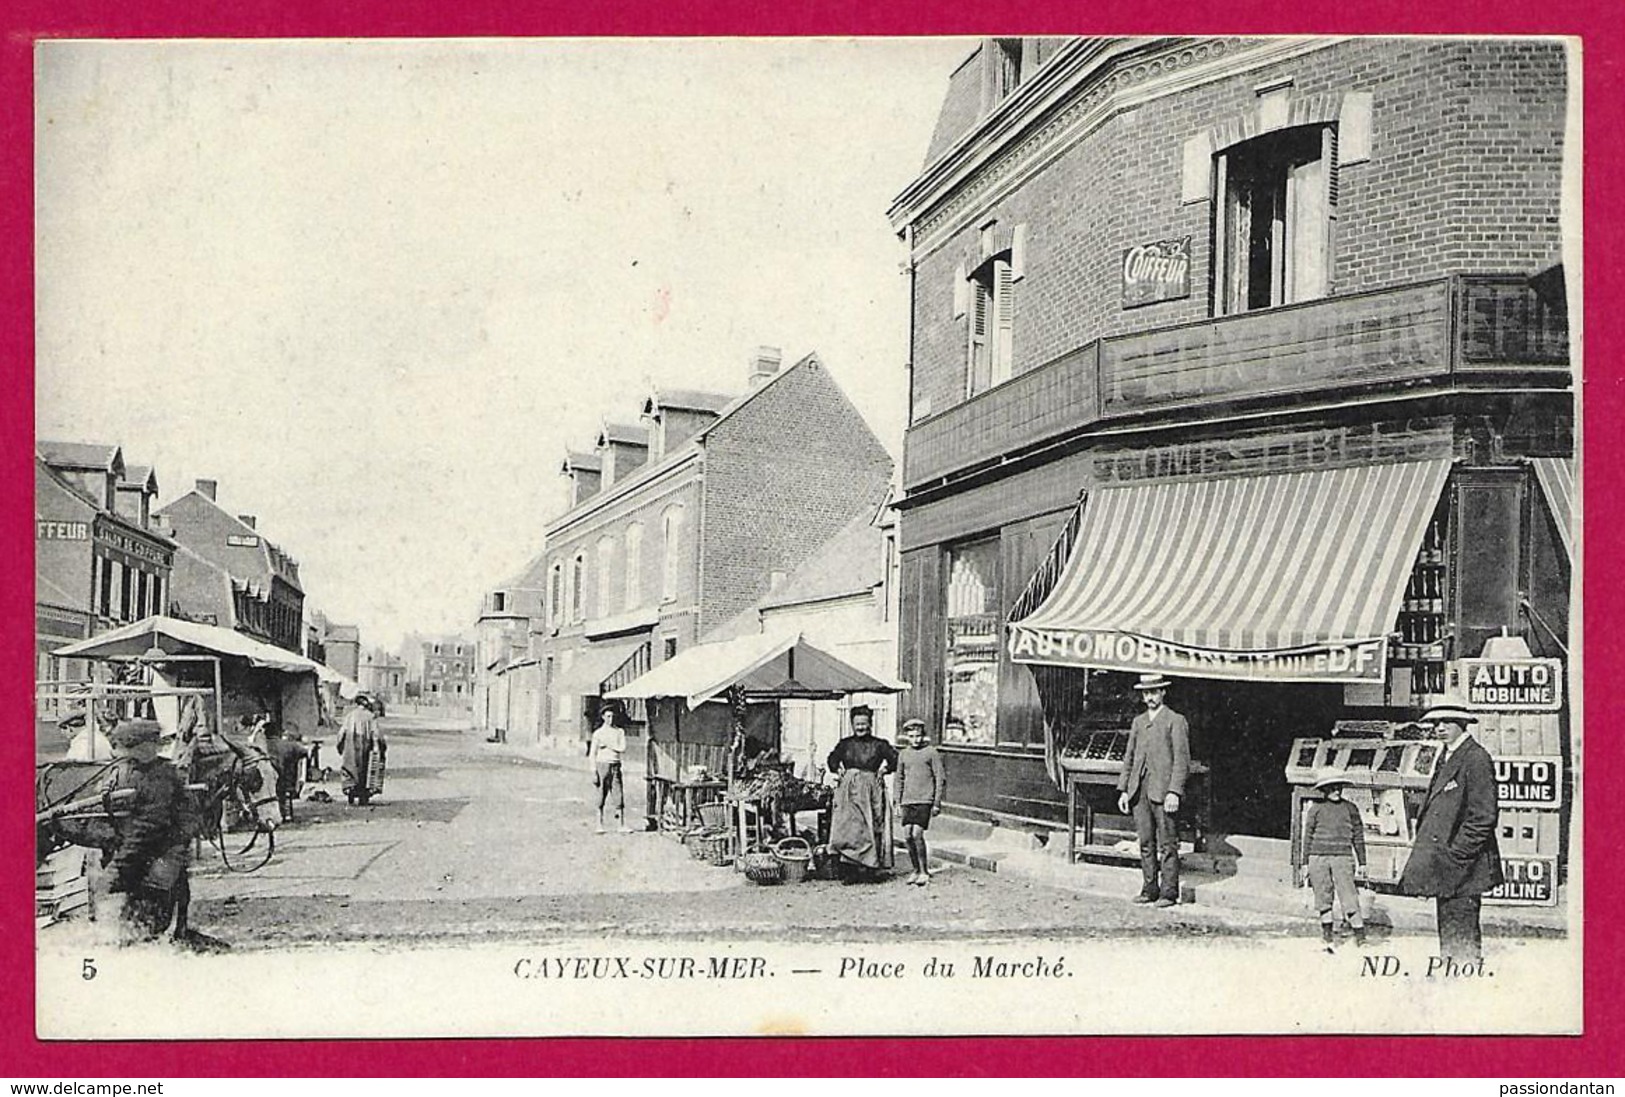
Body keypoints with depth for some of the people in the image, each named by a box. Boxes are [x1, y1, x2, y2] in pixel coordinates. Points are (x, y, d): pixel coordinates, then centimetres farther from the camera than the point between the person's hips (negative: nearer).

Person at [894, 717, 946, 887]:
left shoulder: (931, 753, -2)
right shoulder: (903, 754, 11)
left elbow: (940, 778, -1)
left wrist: (937, 803, -4)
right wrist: (898, 802, 16)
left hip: (924, 800, -4)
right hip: (908, 801, 5)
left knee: (917, 835, -12)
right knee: (907, 836, 1)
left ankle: (924, 871, 1)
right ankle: (916, 870, 16)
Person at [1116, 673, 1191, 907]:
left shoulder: (1176, 721, -1)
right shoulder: (1138, 722, 18)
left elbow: (1181, 760, -6)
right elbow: (1129, 757, 19)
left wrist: (1174, 792, -14)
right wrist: (1123, 790, 11)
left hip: (1163, 790, -6)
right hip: (1139, 791, 6)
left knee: (1167, 844, -3)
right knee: (1145, 843, 8)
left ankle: (1169, 892, 1)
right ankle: (1150, 888, 15)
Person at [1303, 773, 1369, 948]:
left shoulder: (1350, 808, 7)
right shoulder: (1316, 808, 6)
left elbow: (1358, 835, 12)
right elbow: (1308, 835, 10)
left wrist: (1362, 862, 11)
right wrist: (1305, 862, 9)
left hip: (1343, 856, -1)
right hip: (1318, 856, 1)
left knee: (1348, 894, -9)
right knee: (1323, 896, 5)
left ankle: (1359, 933, -4)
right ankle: (1327, 932, 18)